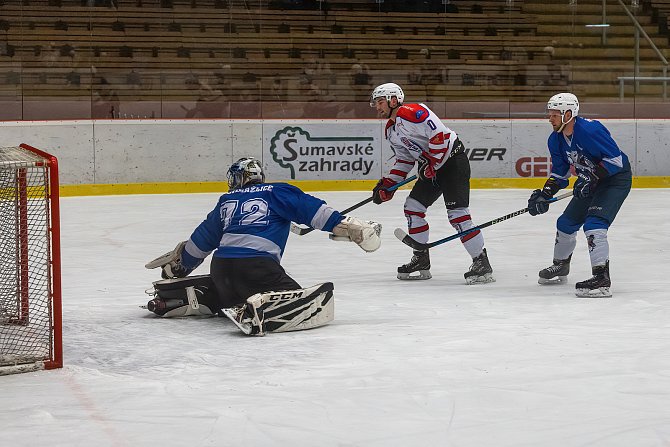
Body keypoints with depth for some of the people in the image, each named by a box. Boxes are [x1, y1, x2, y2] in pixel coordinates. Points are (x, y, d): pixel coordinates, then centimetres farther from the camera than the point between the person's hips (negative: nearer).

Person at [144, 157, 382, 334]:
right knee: (307, 304, -10)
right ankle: (262, 305, -34)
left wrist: (180, 265, 49)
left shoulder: (226, 201, 27)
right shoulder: (276, 192, 15)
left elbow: (202, 238, 35)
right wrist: (345, 225, -3)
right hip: (257, 264, -6)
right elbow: (310, 208, 0)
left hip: (220, 265, 6)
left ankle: (182, 294, 12)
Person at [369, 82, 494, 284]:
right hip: (431, 167, 11)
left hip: (452, 160, -11)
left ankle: (482, 263, -14)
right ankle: (421, 261, 18)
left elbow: (440, 135, -25)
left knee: (457, 213, -16)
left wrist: (431, 164, -20)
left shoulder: (412, 113, -19)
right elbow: (404, 159, 19)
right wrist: (387, 184, 11)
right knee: (413, 207, 9)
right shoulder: (391, 131, 13)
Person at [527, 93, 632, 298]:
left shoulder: (590, 129, -28)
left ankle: (602, 279, -28)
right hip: (591, 181, 10)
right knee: (566, 223, 17)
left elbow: (615, 158, -27)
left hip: (617, 178, -10)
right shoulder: (555, 140, -1)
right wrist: (544, 194, -4)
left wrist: (592, 177, -31)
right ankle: (560, 266, 40)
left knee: (594, 224, -25)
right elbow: (559, 173, 9)